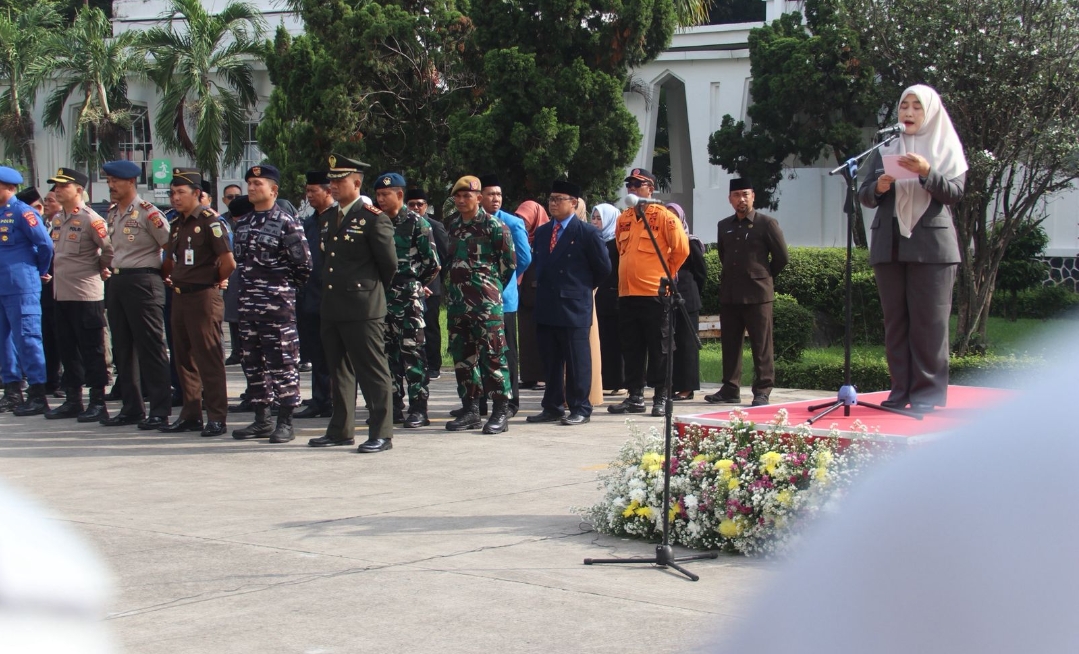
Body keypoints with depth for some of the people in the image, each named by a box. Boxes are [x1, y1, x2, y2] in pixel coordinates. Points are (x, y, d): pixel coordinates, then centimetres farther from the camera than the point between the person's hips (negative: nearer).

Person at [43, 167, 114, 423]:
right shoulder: (57, 219, 13)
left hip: (86, 294, -8)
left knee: (92, 350, -2)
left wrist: (101, 269, -1)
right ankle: (73, 400, 20)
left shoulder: (90, 219, -12)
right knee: (67, 349, 12)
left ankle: (98, 402, 4)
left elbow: (110, 249, -14)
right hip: (61, 293, 8)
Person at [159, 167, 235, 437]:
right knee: (185, 358, 11)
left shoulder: (209, 220, -11)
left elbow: (228, 262, -17)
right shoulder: (177, 224, 14)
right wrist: (169, 278, 16)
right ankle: (191, 415, 19)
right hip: (179, 297, 9)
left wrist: (216, 280, -2)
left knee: (209, 359, -5)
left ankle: (217, 417, -1)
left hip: (204, 297, -8)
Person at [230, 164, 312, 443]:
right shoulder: (242, 223, 13)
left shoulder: (287, 223, -8)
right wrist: (249, 284, 15)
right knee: (252, 362, 10)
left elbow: (303, 263, -7)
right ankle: (261, 419, 18)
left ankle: (285, 423, 1)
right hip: (248, 302, 7)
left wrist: (287, 286, 2)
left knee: (282, 362, -4)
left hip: (278, 303, -7)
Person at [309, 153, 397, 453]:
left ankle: (381, 434, 0)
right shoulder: (330, 218, 16)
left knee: (373, 372, -4)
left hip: (363, 309, -8)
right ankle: (341, 430, 23)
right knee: (339, 371, 14)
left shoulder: (373, 218, -8)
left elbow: (389, 263, -5)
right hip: (332, 308, 8)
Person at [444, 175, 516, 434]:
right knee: (461, 355, 8)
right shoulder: (453, 226, 14)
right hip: (457, 300, 7)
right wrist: (455, 288, 16)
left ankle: (500, 412, -3)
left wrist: (491, 287, 6)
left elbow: (509, 262, -2)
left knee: (492, 354, -6)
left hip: (486, 302, -7)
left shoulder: (493, 225, -5)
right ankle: (470, 409, 16)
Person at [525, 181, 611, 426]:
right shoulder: (542, 232, 15)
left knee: (577, 360, -1)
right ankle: (552, 408, 18)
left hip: (574, 307, -6)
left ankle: (580, 409, 5)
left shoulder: (587, 232, -5)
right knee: (550, 361, 11)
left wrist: (584, 287, 8)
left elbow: (603, 267, 0)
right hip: (546, 307, 6)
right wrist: (543, 289, 13)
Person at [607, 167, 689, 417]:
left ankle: (661, 398, 5)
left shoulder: (663, 216, -5)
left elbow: (681, 249, -6)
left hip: (655, 293, -6)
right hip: (627, 294, 6)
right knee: (631, 349, 9)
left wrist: (666, 273, 0)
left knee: (658, 349, 0)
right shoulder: (624, 218, 13)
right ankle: (635, 397, 15)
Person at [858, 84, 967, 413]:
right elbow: (865, 196, 11)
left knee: (929, 321, -7)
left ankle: (927, 393, -5)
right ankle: (901, 390, 6)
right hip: (889, 246, 3)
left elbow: (954, 193, -5)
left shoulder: (947, 149, 8)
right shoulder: (886, 149, 15)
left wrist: (926, 172, -20)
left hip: (932, 245, -3)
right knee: (895, 321, 2)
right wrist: (878, 187, -10)